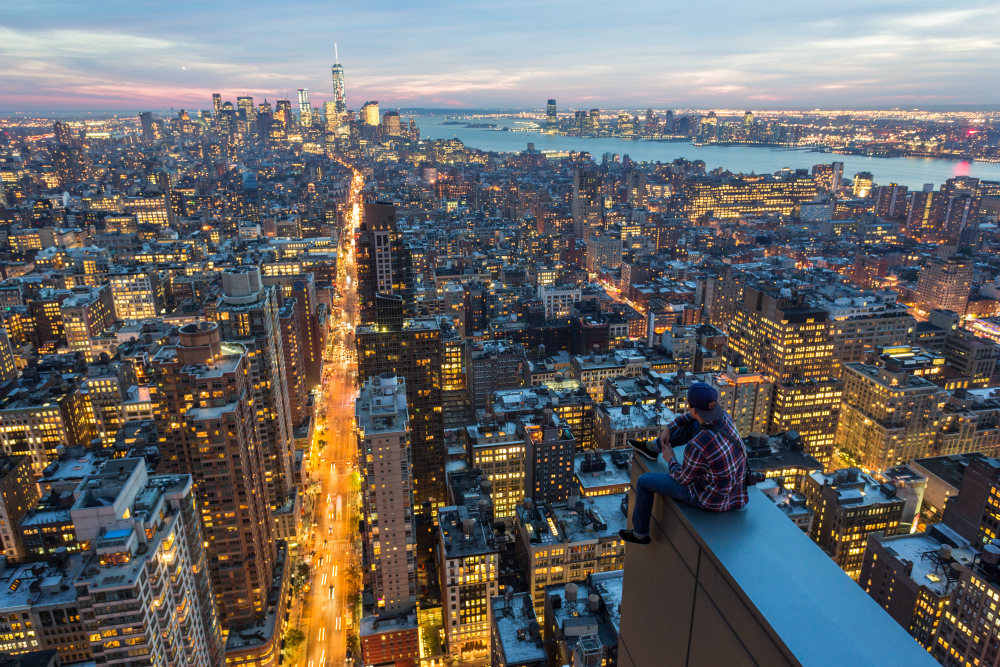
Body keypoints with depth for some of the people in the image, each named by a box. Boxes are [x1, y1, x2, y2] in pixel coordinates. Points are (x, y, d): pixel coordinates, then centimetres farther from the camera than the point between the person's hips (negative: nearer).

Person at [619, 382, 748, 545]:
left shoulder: (696, 447, -37)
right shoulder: (723, 416, -15)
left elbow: (683, 479, -17)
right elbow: (697, 414, 10)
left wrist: (670, 460, 3)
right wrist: (668, 428, 8)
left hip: (712, 498, -7)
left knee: (644, 481, 7)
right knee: (693, 424, 12)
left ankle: (640, 534, 33)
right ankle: (652, 447, 36)